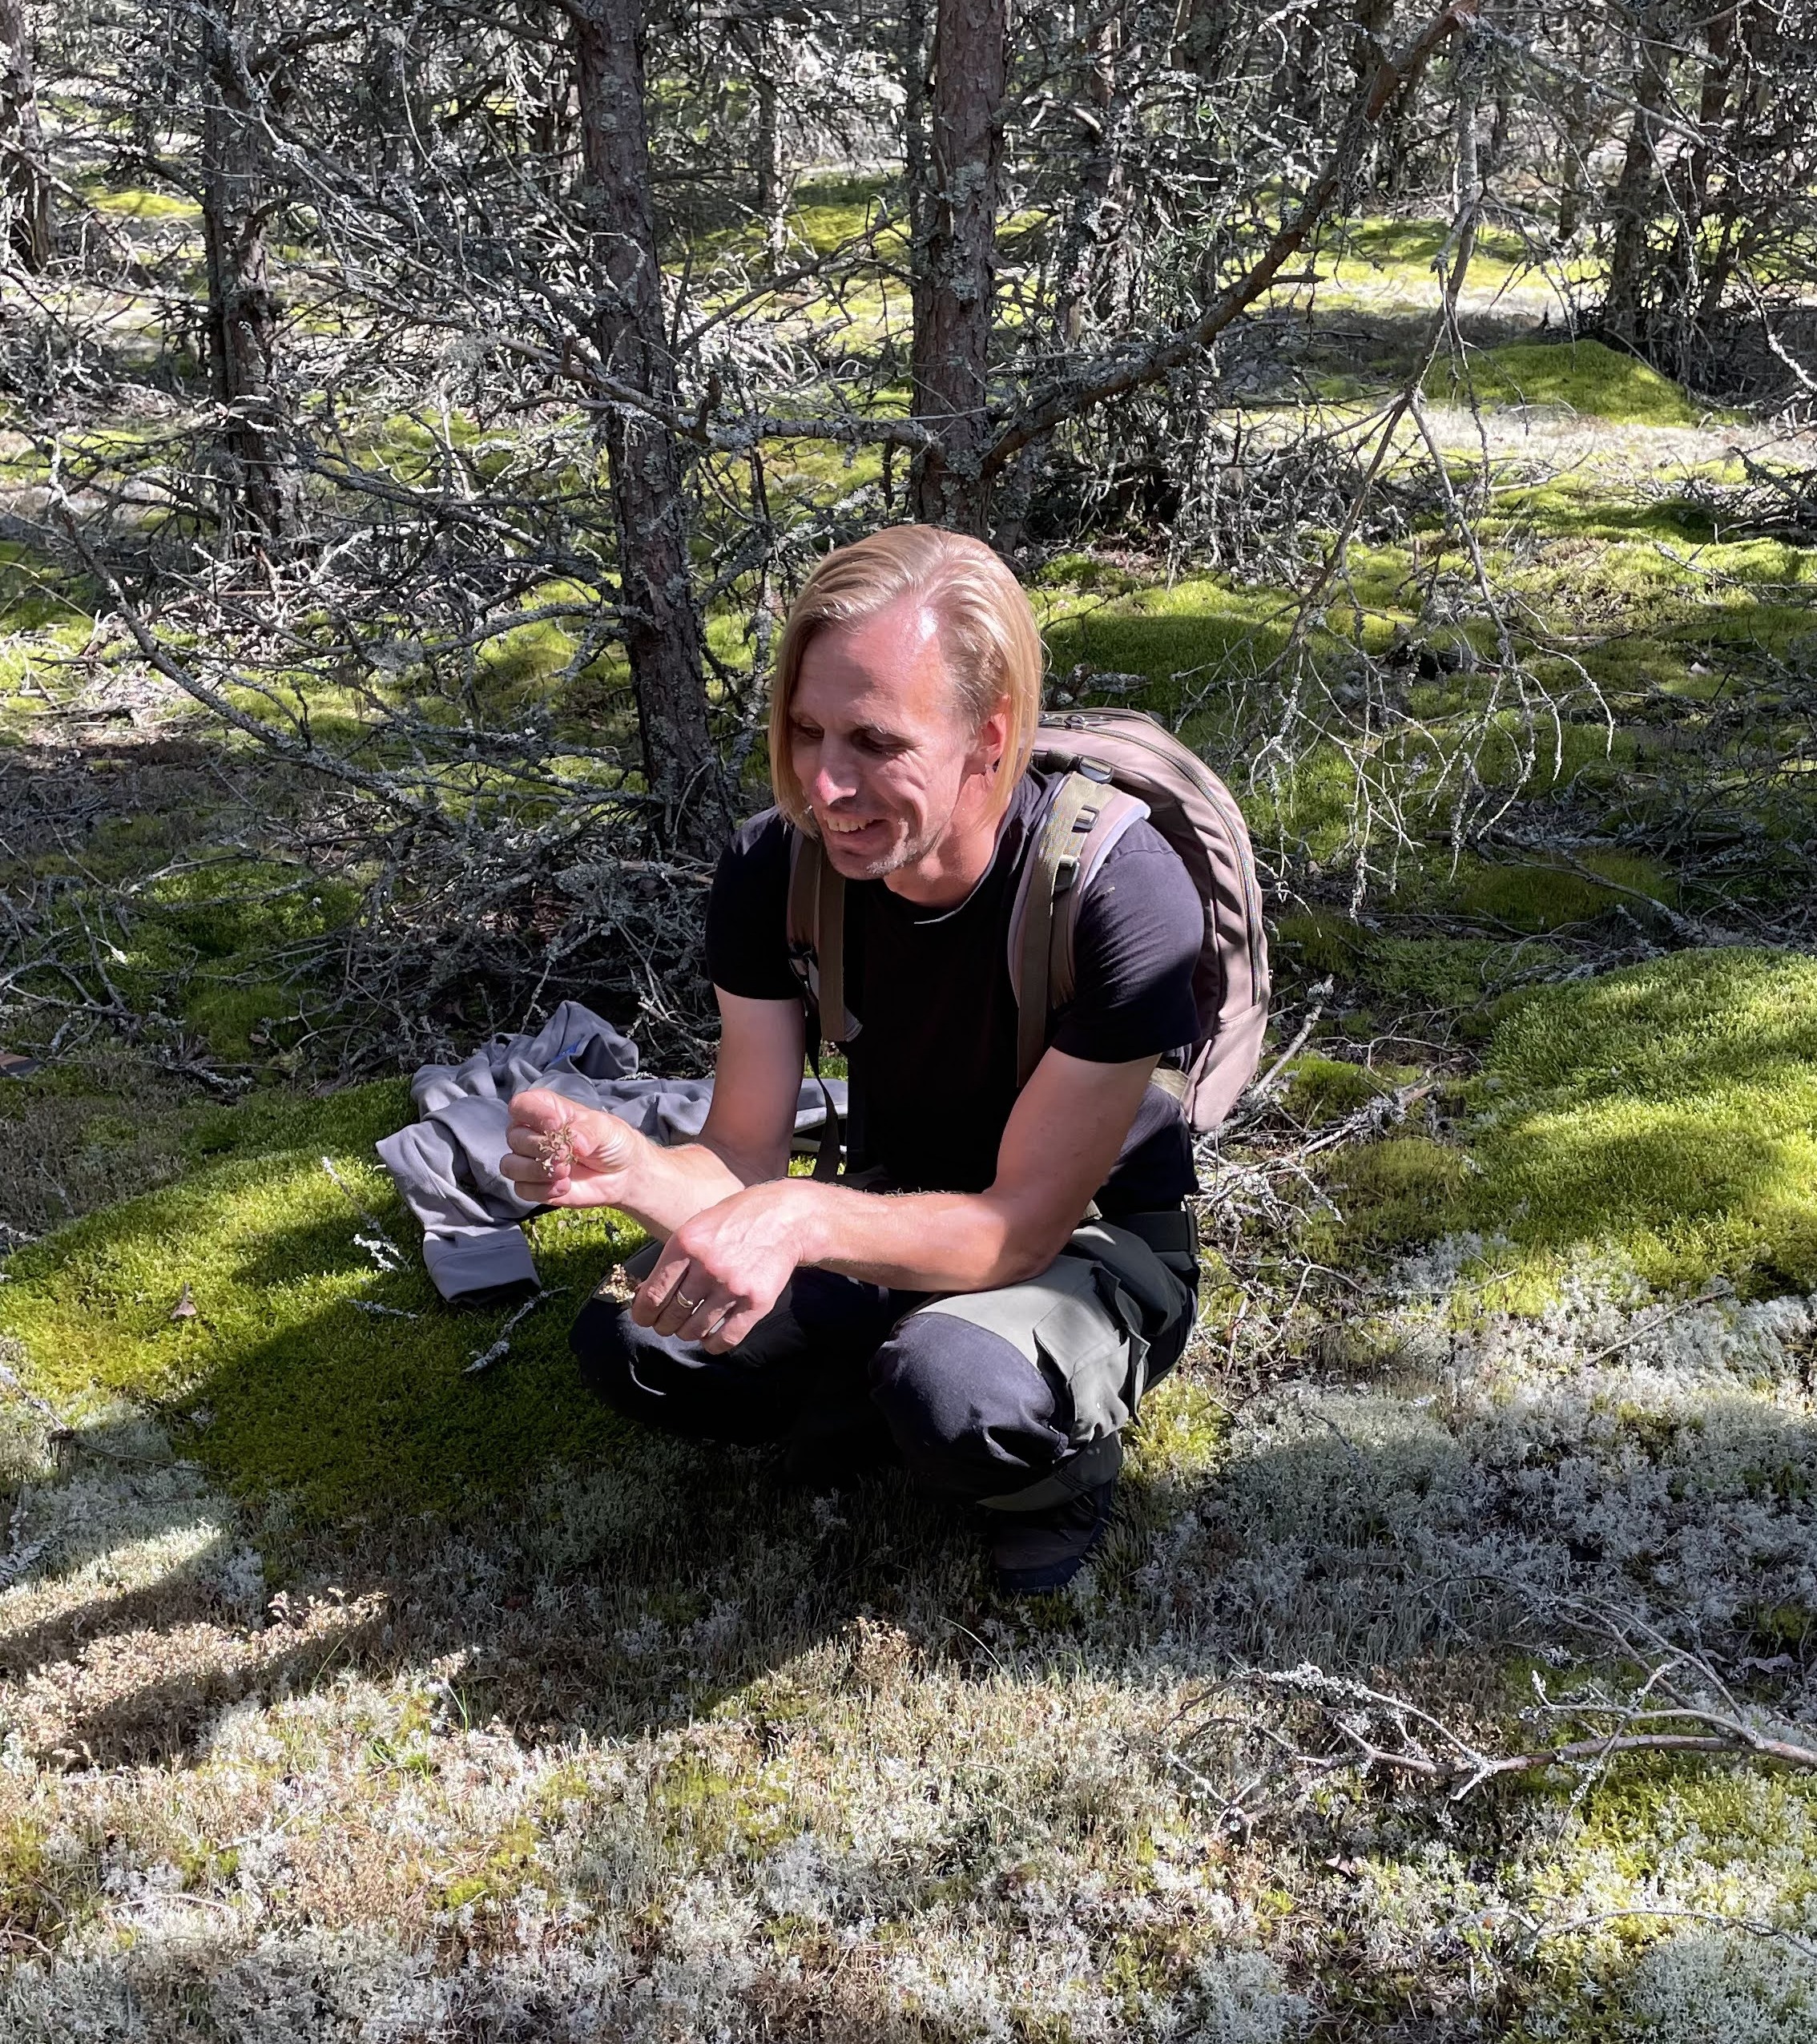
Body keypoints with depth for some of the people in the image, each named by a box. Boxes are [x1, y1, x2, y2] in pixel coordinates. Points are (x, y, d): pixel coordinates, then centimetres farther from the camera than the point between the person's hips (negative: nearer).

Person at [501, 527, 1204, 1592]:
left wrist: (805, 1218, -46)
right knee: (627, 1340, -17)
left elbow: (1023, 1224, -28)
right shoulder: (777, 866, -17)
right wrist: (627, 1164, -38)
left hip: (1090, 1240, -4)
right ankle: (888, 1372, 7)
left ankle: (1071, 1443, -1)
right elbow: (746, 1162, -14)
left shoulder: (1121, 892, -31)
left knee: (962, 1401, -36)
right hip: (897, 1213, 4)